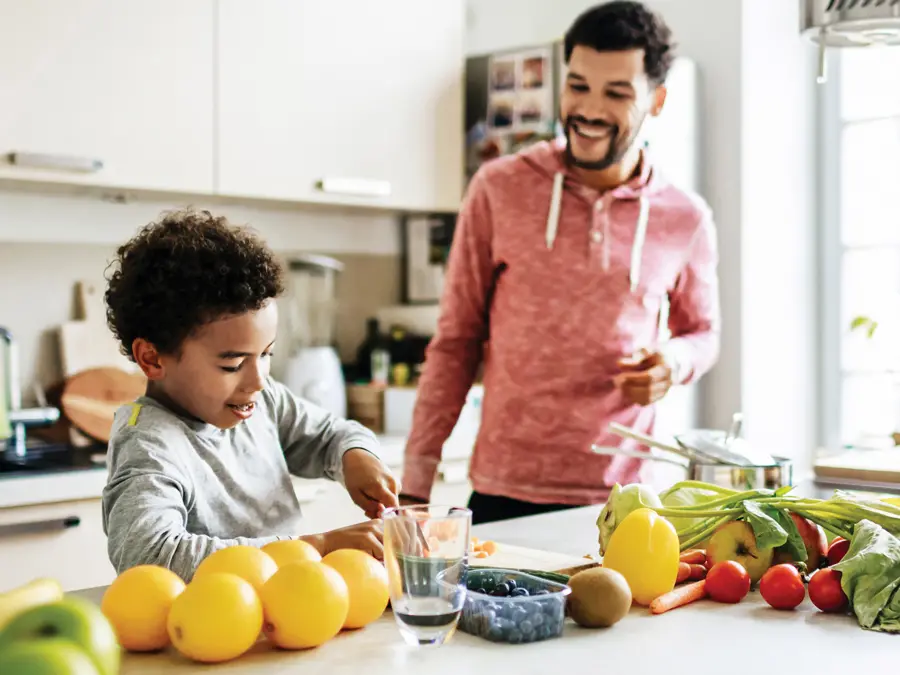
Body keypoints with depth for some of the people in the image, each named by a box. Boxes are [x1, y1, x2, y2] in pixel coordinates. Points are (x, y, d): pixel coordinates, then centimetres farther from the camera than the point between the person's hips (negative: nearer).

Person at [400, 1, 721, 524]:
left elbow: (704, 333, 17)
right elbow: (456, 340, 1)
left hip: (619, 500, 1)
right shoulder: (499, 190, -3)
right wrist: (418, 474, -3)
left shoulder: (686, 220, 1)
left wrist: (676, 361, -7)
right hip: (504, 494, -1)